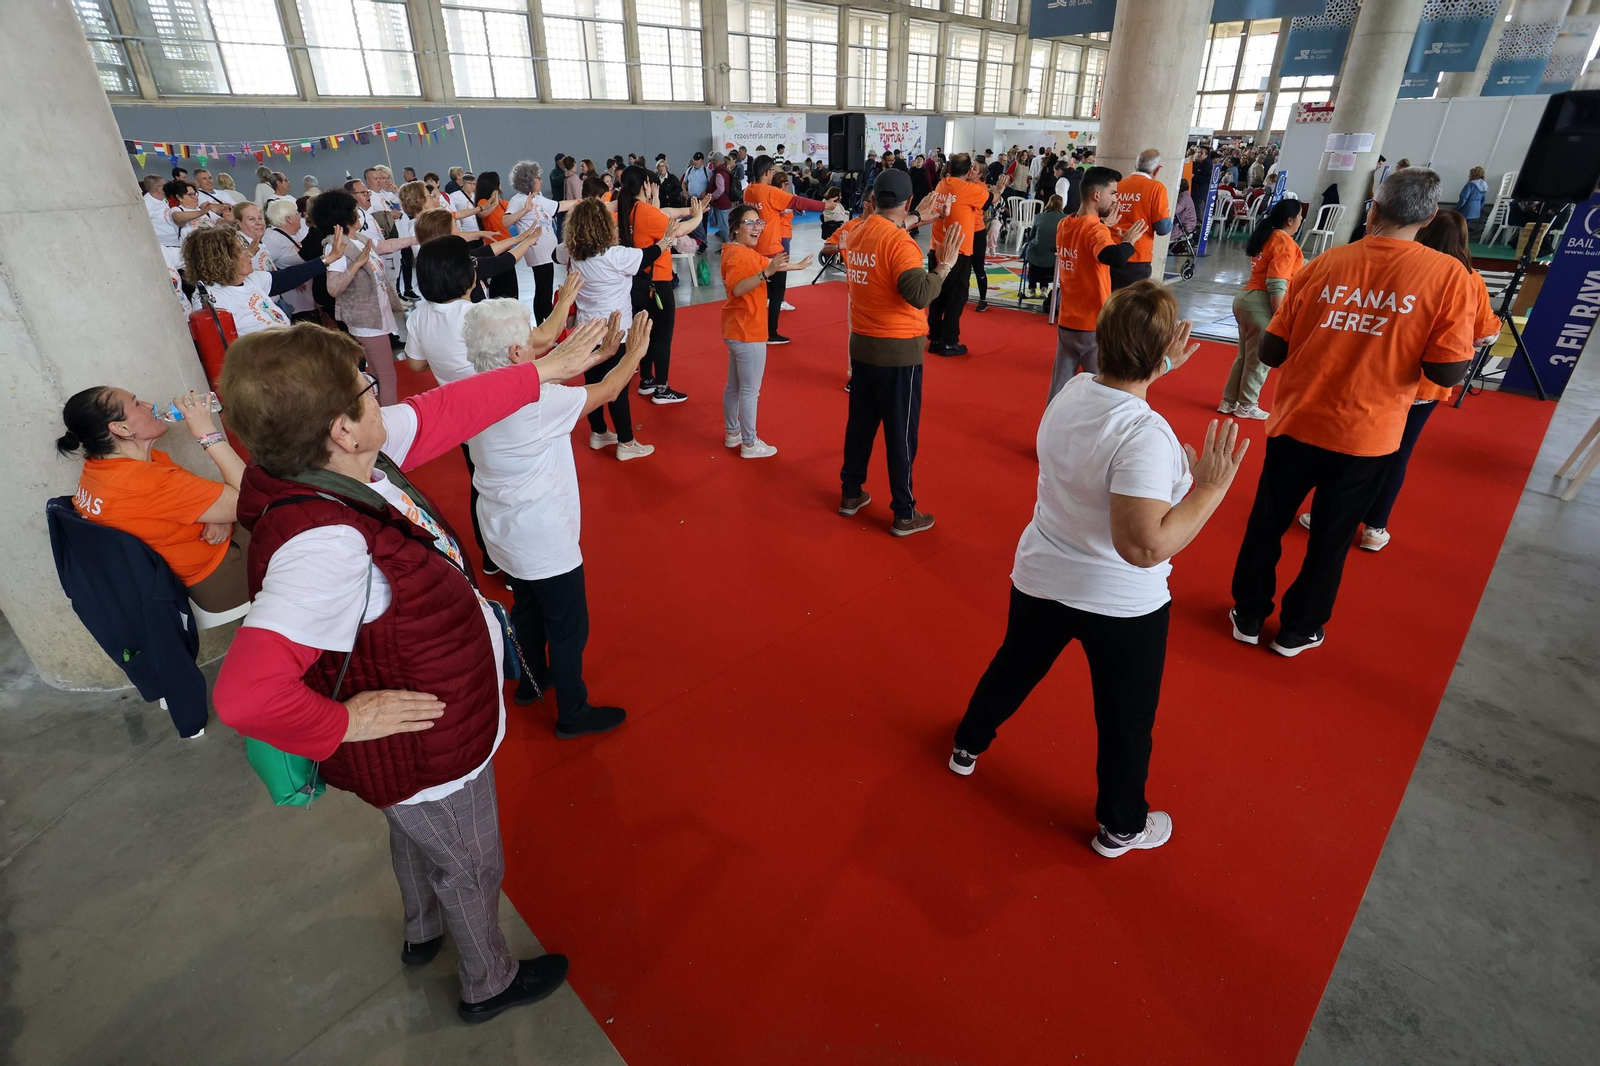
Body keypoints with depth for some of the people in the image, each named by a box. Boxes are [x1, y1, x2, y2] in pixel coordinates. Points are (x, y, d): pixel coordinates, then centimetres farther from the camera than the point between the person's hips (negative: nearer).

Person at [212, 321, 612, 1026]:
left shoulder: (343, 461, -15)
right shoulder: (324, 548, -41)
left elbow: (444, 411, -5)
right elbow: (246, 695, -46)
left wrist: (545, 371, 2)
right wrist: (346, 721, -28)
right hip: (427, 752, -8)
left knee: (416, 837, 34)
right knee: (470, 865, 20)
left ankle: (422, 932, 65)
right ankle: (489, 983, 50)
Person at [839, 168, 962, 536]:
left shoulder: (857, 233, 6)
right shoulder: (900, 242, -18)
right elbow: (919, 295, -28)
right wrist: (945, 263, -18)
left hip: (862, 343, 8)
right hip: (898, 350, -7)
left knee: (860, 422, 18)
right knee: (901, 432, 1)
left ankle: (850, 494, 29)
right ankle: (904, 514, 9)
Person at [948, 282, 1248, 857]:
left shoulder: (1072, 390, -7)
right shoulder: (1145, 436, -30)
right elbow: (1144, 545, -34)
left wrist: (1156, 371, 16)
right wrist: (1212, 488, -27)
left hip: (1040, 579, 6)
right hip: (1122, 605, -6)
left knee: (1014, 667, 29)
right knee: (1126, 719, 18)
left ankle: (968, 746, 52)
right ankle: (1120, 827, 39)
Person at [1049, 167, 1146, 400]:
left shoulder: (1063, 224, 5)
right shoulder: (1095, 229, -18)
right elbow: (1114, 258, -37)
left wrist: (1105, 225, 14)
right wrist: (1129, 240, -18)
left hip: (1066, 322, 7)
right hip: (1093, 326, -7)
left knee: (1060, 387, 12)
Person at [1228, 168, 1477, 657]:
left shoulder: (1323, 264, -6)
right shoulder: (1448, 275, -10)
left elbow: (1271, 352, -3)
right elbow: (1448, 372, -12)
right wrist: (1409, 351, 8)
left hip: (1296, 424, 1)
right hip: (1366, 438, 0)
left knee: (1267, 524, 17)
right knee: (1330, 539, 16)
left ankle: (1248, 616, 30)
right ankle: (1297, 630, 30)